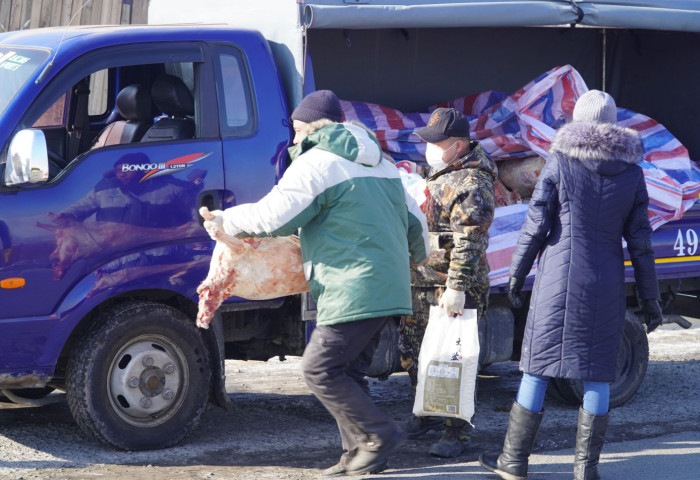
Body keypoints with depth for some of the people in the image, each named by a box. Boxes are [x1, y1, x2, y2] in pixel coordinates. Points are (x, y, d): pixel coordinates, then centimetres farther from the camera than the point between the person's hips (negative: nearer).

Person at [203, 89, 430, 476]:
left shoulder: (316, 164, -7)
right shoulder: (380, 165, 20)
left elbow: (272, 216, -11)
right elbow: (414, 222, 27)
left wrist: (225, 221, 7)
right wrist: (416, 256, 48)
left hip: (353, 291, -9)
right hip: (388, 290, 9)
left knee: (320, 369, -5)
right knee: (348, 372, 13)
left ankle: (379, 435, -5)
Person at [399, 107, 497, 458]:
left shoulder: (471, 185, -16)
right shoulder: (439, 175, 17)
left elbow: (469, 242, -23)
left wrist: (457, 287, -28)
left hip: (452, 292, -10)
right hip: (422, 285, 10)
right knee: (412, 351, 16)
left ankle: (457, 432, 1)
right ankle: (428, 413, 33)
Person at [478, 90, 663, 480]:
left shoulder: (560, 162, -4)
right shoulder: (631, 171, 3)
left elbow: (536, 224, -5)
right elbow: (639, 239, 4)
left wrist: (517, 274, 5)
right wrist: (650, 297, 9)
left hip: (559, 279, -2)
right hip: (606, 285, 2)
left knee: (538, 367, 5)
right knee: (598, 374, 6)